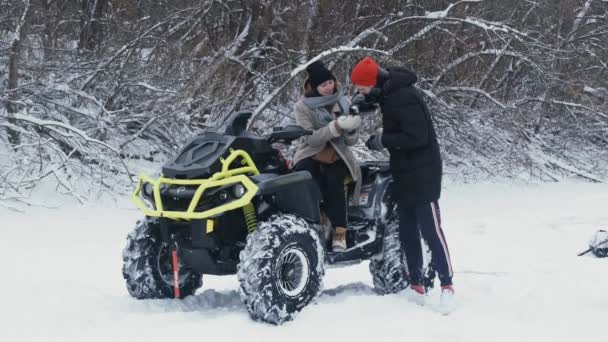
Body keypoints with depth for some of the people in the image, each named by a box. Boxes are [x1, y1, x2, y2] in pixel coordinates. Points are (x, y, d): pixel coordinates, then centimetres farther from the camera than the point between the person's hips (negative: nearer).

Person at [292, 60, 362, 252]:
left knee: (334, 184, -30)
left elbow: (351, 141, 1)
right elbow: (311, 138, -18)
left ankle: (339, 233, -30)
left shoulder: (342, 103, 4)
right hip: (311, 157, -1)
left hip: (337, 158, 1)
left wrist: (351, 130, -23)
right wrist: (336, 127, -32)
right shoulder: (303, 107, -4)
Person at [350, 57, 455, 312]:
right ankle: (416, 285, 15)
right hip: (403, 174, 10)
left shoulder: (405, 98, -21)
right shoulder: (389, 94, 9)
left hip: (422, 173, -10)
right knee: (407, 231, 9)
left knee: (430, 229, -9)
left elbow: (417, 137, -26)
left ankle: (447, 284, -3)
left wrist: (382, 140, -17)